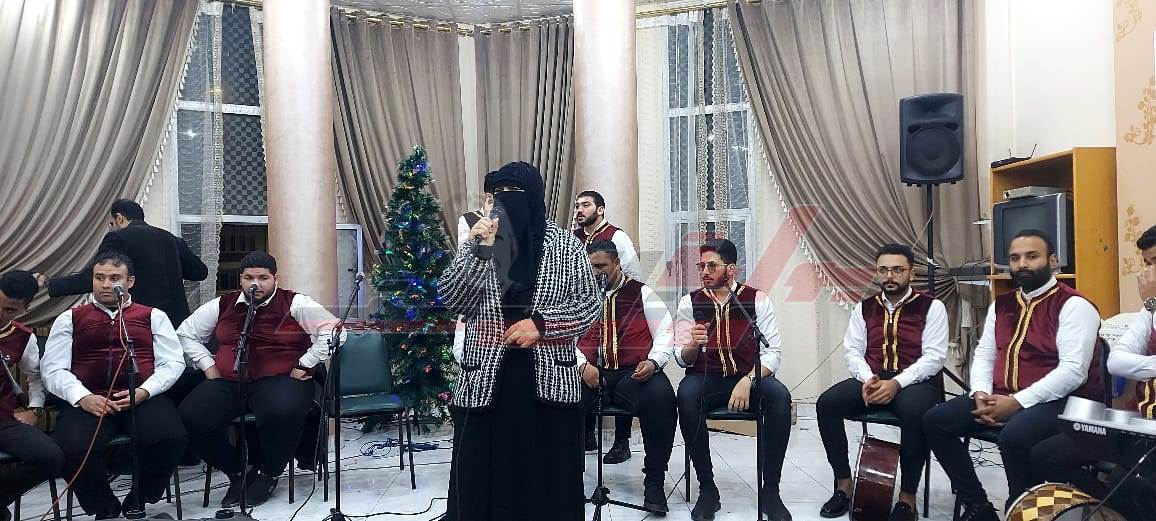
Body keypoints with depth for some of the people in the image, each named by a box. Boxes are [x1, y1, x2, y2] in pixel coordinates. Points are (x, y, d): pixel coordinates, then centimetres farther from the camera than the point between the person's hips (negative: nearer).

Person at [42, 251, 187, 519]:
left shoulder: (153, 316, 17)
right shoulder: (70, 319, 19)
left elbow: (173, 362, 8)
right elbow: (53, 368, 9)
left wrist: (143, 392, -10)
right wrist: (82, 397, -10)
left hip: (144, 398, 0)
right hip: (88, 400, 1)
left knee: (172, 438, -31)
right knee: (71, 449, -31)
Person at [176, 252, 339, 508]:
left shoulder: (295, 304, 1)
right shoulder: (222, 305, 13)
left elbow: (331, 330, -8)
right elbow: (186, 333, 25)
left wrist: (304, 365, -9)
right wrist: (209, 366, 11)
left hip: (280, 379, -4)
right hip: (227, 382, 4)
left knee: (283, 413, -36)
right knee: (190, 418, -20)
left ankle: (267, 474, -5)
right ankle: (237, 473, 3)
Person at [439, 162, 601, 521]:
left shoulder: (564, 245, 2)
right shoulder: (478, 240, 5)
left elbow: (591, 303, 1)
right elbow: (452, 300, -5)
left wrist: (541, 323, -13)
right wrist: (478, 250, -17)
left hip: (548, 379, -1)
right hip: (487, 379, 1)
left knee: (549, 474, 7)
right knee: (482, 475, 6)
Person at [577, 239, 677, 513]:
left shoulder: (642, 293, 11)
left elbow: (665, 334, 8)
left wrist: (652, 362, -10)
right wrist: (583, 366, -8)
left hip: (634, 373, -1)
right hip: (590, 374, 2)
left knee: (661, 397, -34)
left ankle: (654, 481, -17)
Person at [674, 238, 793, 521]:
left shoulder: (757, 299, 0)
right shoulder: (690, 303, 3)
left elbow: (772, 352, -5)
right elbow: (682, 359, 2)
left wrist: (747, 382, -21)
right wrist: (693, 344, -22)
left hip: (749, 376, 0)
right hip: (705, 378, 0)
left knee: (779, 395, -31)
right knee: (687, 394, -33)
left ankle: (770, 491, -17)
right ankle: (707, 489, -20)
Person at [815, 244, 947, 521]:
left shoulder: (932, 306, 1)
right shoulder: (863, 308, 13)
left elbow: (934, 356, -8)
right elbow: (852, 350, 8)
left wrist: (896, 383, -21)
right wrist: (867, 379, -14)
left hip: (914, 382, -4)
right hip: (870, 380, 4)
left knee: (915, 412, -38)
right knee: (826, 403, -22)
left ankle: (907, 497, -20)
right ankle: (844, 484, -8)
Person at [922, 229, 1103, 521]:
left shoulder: (1073, 305, -8)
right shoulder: (1001, 305, 14)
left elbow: (1073, 370, -18)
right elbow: (984, 354, 14)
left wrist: (1017, 402, -23)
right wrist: (981, 394, -7)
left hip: (1058, 401, -7)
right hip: (1000, 398, 7)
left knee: (1015, 436, -37)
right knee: (935, 421, -9)